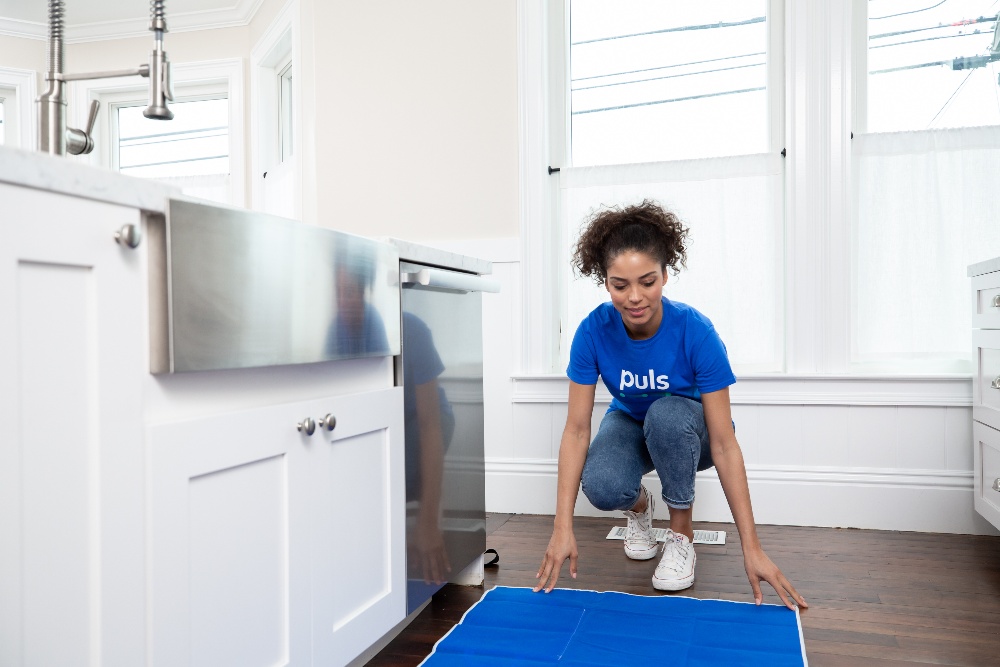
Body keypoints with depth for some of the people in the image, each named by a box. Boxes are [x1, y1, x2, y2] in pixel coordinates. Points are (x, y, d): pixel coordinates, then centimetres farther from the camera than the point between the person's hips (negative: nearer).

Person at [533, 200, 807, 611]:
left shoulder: (695, 331, -31)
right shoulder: (594, 331, -26)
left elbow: (724, 444, -30)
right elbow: (576, 428, -23)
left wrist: (752, 548, -31)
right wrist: (562, 527, -30)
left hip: (685, 432, -1)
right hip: (630, 423, 1)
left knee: (667, 413, -38)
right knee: (601, 485, -33)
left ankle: (681, 532, -12)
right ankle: (639, 506, 7)